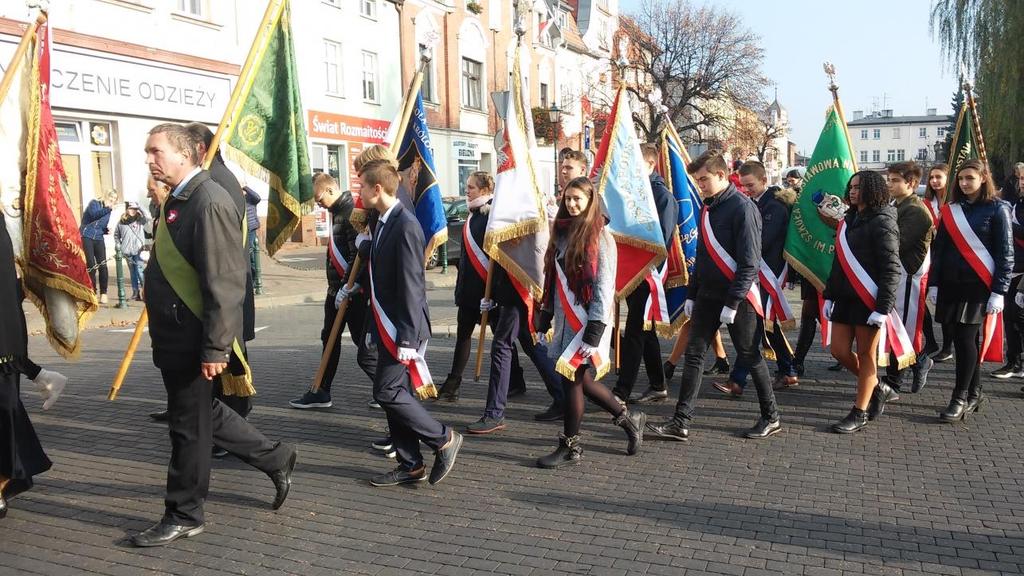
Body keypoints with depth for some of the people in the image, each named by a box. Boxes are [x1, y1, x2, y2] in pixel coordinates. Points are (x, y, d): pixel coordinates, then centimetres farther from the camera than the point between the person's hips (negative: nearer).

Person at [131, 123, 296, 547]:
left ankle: (184, 515, 20)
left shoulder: (210, 202, -19)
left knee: (189, 425, 4)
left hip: (193, 339, -10)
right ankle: (275, 459, 33)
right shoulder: (178, 199, 13)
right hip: (175, 336, 10)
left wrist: (215, 348, -24)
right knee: (203, 413, 20)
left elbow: (225, 283, -24)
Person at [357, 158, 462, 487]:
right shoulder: (383, 223, 12)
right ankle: (411, 465, 20)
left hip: (403, 329, -10)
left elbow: (411, 286, -21)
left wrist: (408, 338, -22)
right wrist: (375, 328, 19)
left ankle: (444, 439, 6)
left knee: (387, 392, -8)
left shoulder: (405, 226, -18)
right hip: (388, 328, 10)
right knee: (394, 394, 11)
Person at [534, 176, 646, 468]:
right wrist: (545, 316, 13)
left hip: (587, 320, -7)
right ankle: (628, 418, 31)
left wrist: (595, 331, -19)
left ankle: (570, 447, 11)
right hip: (566, 319, 7)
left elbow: (604, 286, -14)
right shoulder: (563, 232, 13)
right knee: (582, 380, 11)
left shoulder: (600, 236, -9)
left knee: (571, 378, -4)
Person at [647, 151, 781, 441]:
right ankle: (681, 423, 6)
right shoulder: (708, 208, 11)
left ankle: (771, 417, 24)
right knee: (693, 355, 3)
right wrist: (691, 295, 13)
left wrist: (732, 303, -19)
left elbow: (749, 262, -17)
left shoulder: (743, 208, -14)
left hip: (737, 297, -7)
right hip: (707, 295, 8)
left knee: (750, 357, 6)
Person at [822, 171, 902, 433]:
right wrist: (829, 294, 13)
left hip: (869, 299, -8)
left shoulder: (882, 221, -10)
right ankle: (878, 387, 30)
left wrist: (883, 308, -20)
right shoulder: (849, 219, 13)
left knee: (866, 354, 2)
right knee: (840, 351, 8)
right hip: (845, 298, 8)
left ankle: (860, 413, 12)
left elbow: (891, 269, -14)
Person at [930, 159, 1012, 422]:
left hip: (979, 286, -4)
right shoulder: (951, 210, 10)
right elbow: (939, 248, 12)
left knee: (966, 338, -7)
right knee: (969, 340, 10)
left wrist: (998, 291, -10)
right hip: (952, 284, 4)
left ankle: (960, 399, 0)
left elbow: (1005, 253, -5)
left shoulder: (997, 209, -3)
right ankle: (974, 393, 21)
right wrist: (933, 283, 7)